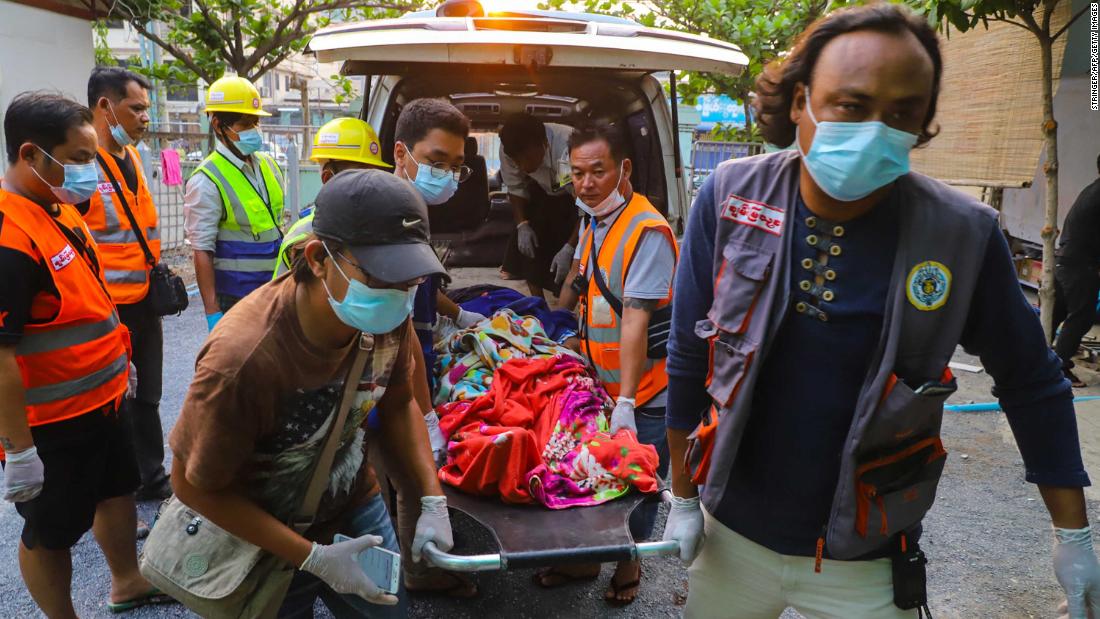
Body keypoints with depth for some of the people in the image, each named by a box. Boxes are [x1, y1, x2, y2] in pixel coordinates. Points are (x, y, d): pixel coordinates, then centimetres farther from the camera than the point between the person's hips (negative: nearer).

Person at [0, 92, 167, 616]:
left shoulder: (58, 208, 4)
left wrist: (118, 357, 23)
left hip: (100, 400, 10)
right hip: (50, 424, -10)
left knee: (116, 489, 25)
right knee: (51, 530, 10)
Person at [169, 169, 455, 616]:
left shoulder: (388, 318, -20)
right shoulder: (242, 359, -35)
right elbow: (194, 486, -20)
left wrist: (432, 501, -12)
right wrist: (313, 558, -20)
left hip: (357, 509, 5)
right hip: (267, 543, -4)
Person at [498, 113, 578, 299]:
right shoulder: (508, 150, -29)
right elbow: (516, 189, -8)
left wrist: (569, 249, -35)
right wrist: (522, 224, -19)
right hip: (545, 192, 4)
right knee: (528, 243, -6)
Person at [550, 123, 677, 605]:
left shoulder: (647, 231, -22)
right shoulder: (594, 219, 5)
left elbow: (635, 320, -28)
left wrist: (626, 402, -31)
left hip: (645, 396, -7)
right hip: (600, 384, 7)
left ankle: (628, 564, 31)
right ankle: (585, 558, 33)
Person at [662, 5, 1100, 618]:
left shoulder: (964, 234, -15)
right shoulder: (730, 197, -14)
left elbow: (1031, 382, -1)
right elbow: (689, 358, -5)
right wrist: (683, 498, 1)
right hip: (732, 533, 2)